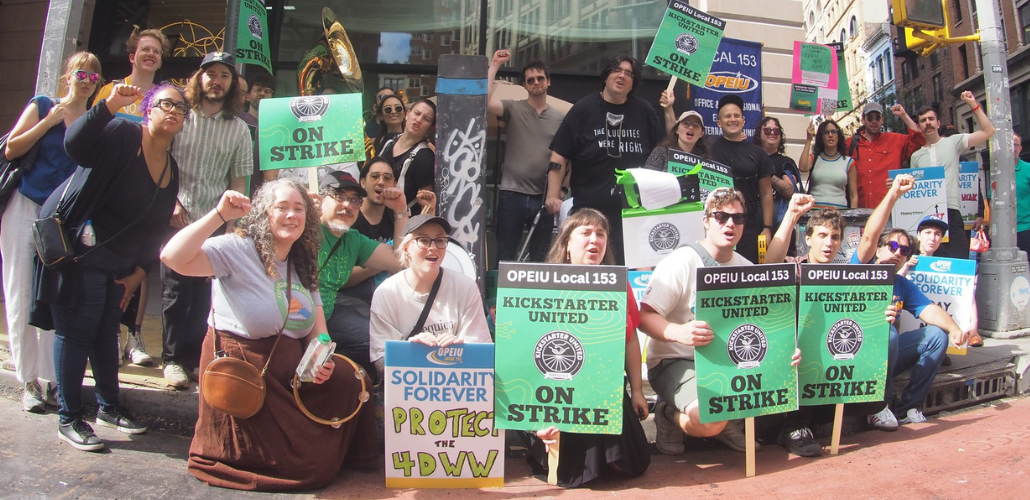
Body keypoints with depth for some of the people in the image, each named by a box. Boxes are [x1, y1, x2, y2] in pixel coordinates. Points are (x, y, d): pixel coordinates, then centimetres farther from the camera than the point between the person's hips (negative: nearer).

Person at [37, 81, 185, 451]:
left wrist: (140, 271, 8)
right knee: (75, 333, -2)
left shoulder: (171, 169, 9)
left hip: (119, 264, 8)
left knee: (106, 333, 16)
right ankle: (69, 420, 9)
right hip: (78, 251, -8)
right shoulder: (122, 135, -13)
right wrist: (110, 105, -42)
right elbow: (74, 146, -33)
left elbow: (156, 227, 13)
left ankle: (109, 407, 29)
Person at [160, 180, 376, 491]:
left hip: (291, 369, 7)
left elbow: (317, 329, 8)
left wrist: (320, 360, -13)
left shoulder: (303, 264, 10)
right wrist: (220, 215, -28)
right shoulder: (238, 249, -12)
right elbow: (173, 258, -28)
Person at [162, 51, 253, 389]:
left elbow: (238, 181, 7)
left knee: (203, 293, 3)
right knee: (175, 290, 1)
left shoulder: (239, 129, 7)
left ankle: (194, 357, 15)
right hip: (176, 218, -1)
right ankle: (173, 358, 11)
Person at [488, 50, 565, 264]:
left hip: (543, 198, 2)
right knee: (505, 257, 4)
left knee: (540, 259, 11)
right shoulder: (513, 109, 3)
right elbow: (484, 100, -15)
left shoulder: (561, 118, 9)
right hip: (512, 195, -2)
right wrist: (495, 65, -10)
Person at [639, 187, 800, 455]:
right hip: (674, 361, -6)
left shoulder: (747, 269, 8)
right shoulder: (680, 263, -12)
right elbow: (645, 318, -18)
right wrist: (679, 332, -39)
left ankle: (730, 421, 8)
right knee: (708, 419, -32)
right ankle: (669, 415, 2)